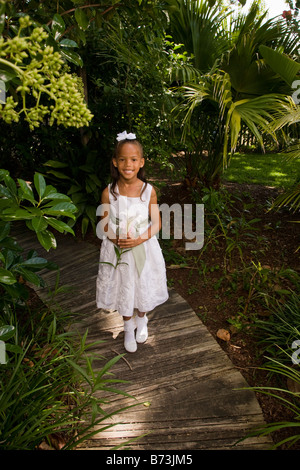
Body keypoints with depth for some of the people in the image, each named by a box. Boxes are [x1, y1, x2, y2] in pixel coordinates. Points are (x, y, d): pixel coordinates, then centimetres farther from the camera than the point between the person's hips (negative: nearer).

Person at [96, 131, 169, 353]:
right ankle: (128, 326, 44)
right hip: (118, 251, 0)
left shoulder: (149, 190, -9)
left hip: (144, 249, 0)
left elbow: (156, 223, -6)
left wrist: (139, 239, -21)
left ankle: (141, 320, 49)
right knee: (123, 287, 16)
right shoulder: (109, 192, -9)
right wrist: (116, 239, -21)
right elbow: (104, 224, -2)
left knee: (143, 286, 17)